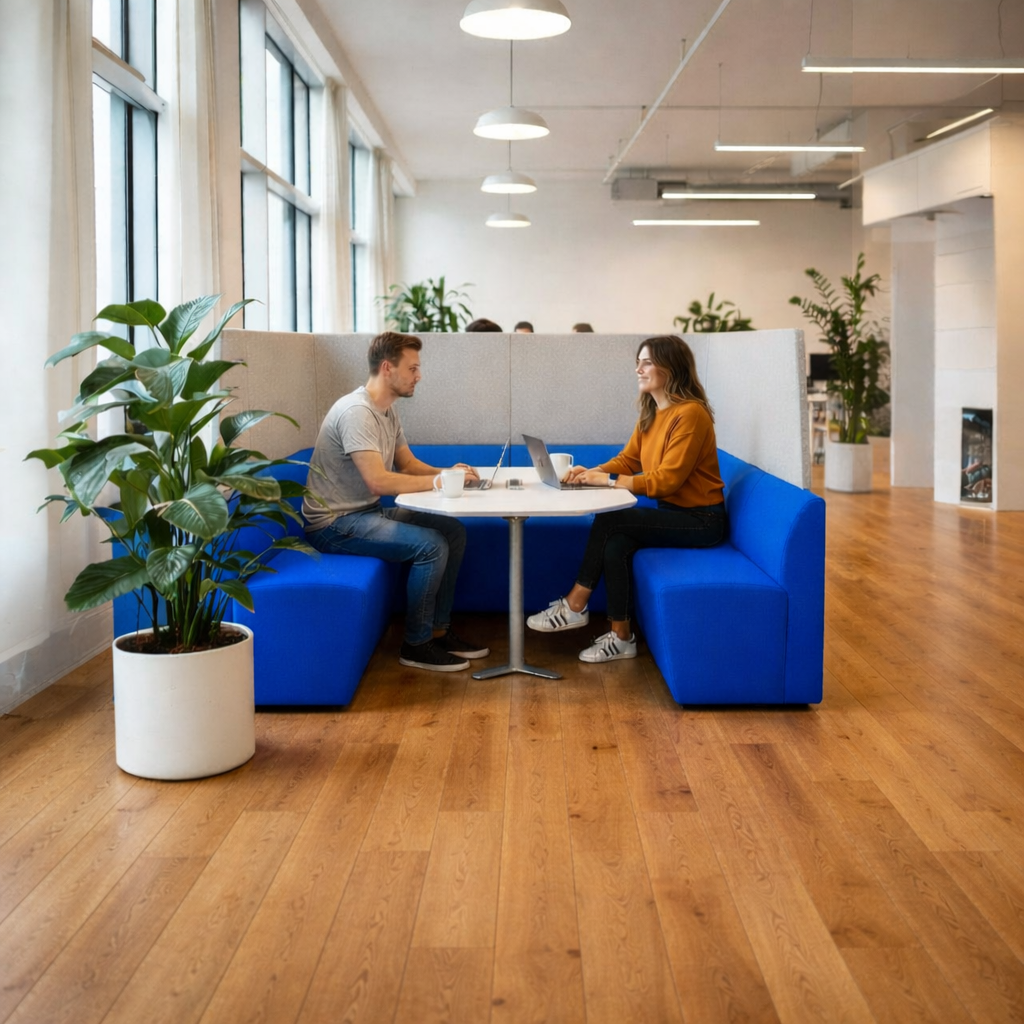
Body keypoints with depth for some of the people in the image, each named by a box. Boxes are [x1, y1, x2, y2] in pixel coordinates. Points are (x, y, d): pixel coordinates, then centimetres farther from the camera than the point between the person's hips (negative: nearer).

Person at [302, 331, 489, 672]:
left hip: (367, 511, 10)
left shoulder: (387, 410, 9)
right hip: (335, 523, -10)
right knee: (431, 545, -23)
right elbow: (378, 481, -30)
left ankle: (438, 630, 11)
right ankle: (417, 645, -8)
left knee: (453, 531, 5)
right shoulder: (357, 412, -23)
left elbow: (408, 464, 16)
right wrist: (438, 481, -23)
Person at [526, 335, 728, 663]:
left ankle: (575, 606, -8)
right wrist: (592, 473, -10)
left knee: (609, 521, -20)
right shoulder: (651, 413, 9)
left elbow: (667, 478, -23)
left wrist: (609, 480, -22)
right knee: (614, 546, -18)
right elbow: (628, 460, 10)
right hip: (672, 513, 8)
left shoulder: (690, 414, -19)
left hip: (701, 520, -8)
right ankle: (620, 637, -12)